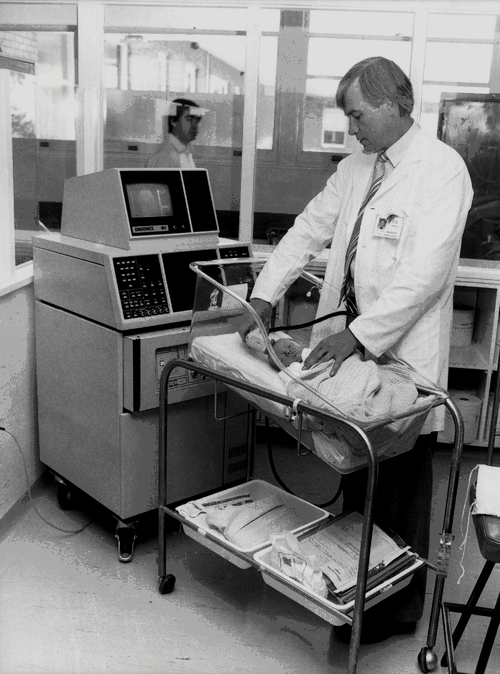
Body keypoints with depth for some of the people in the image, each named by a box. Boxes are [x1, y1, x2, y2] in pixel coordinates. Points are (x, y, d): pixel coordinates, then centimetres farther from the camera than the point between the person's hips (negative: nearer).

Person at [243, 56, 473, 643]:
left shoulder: (441, 168, -11)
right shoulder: (355, 168, 12)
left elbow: (425, 273, -20)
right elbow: (308, 230, 14)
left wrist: (358, 335, -23)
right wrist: (264, 295, 3)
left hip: (401, 354, -7)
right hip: (351, 346, 7)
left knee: (401, 491, 7)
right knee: (359, 480, 18)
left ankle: (399, 609, 26)